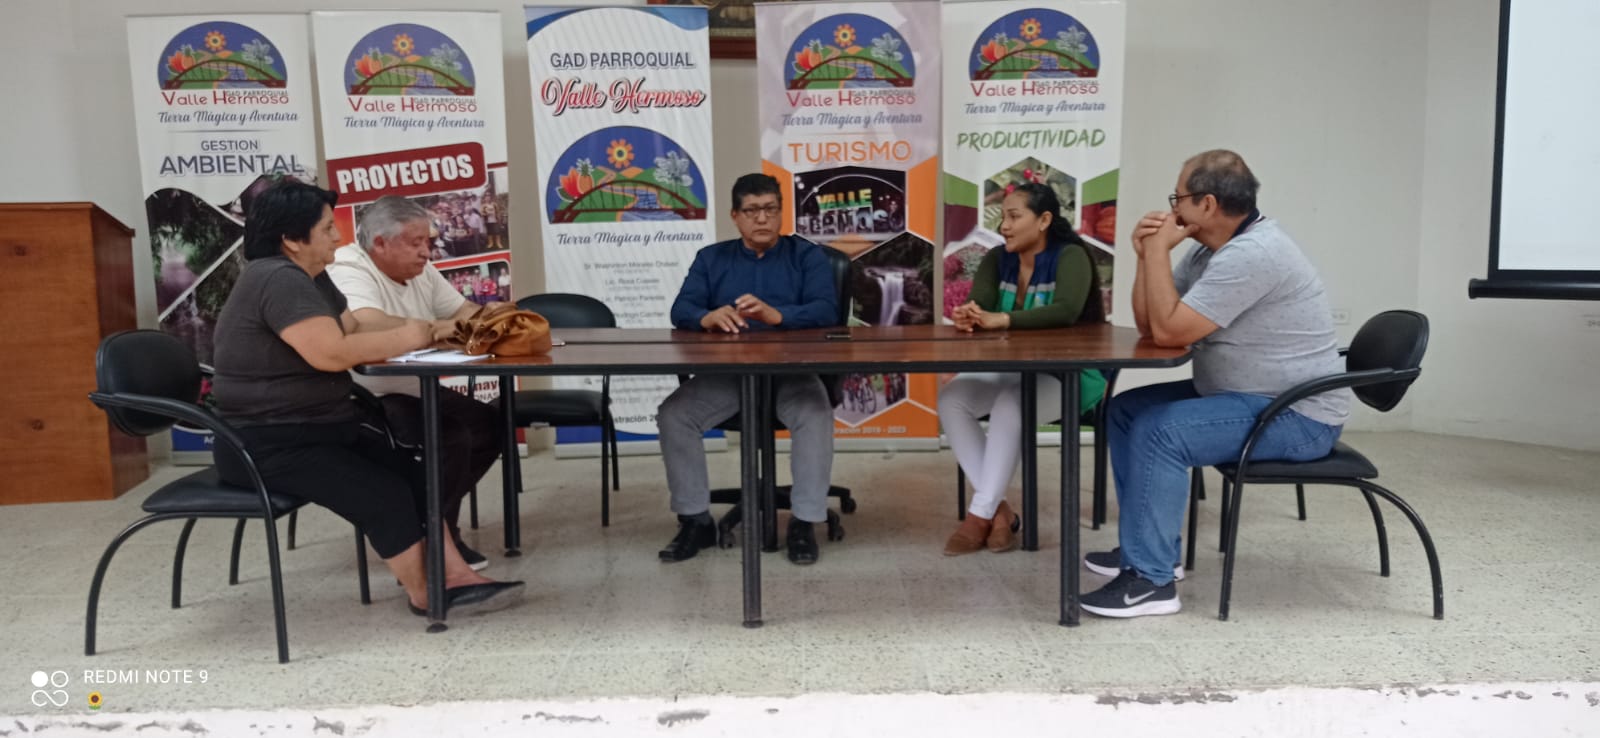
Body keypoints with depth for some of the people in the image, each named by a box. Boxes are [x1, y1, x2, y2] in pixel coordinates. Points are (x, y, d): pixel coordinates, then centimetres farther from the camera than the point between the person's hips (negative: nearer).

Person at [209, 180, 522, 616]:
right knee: (386, 495, -17)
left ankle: (456, 577, -1)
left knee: (414, 476, -1)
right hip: (270, 444, -10)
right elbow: (331, 353, -31)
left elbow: (356, 334, 7)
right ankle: (426, 596, 2)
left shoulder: (311, 278, 13)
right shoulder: (278, 280, -21)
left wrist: (427, 333, -11)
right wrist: (403, 338, -17)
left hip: (319, 428, 10)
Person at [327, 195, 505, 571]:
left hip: (415, 392, 10)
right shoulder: (349, 271, -20)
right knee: (451, 438, -27)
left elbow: (464, 312, 13)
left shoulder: (420, 270, 8)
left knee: (491, 425, 9)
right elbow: (367, 324, -40)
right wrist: (436, 329, -28)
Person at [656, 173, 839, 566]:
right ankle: (696, 520, -7)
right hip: (726, 372, 2)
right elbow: (681, 311, 0)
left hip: (792, 371, -2)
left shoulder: (807, 255, 8)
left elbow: (826, 311, -9)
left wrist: (777, 315, -29)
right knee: (673, 414, -20)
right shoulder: (711, 258, 15)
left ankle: (804, 522, -18)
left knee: (817, 415, -32)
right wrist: (708, 317, -26)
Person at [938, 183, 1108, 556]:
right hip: (1009, 370, 6)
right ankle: (998, 509, -17)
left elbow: (1066, 312, -30)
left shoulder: (1070, 257, -11)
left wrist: (999, 320, -41)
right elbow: (978, 305, -9)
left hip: (1067, 375, -6)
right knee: (950, 398, -21)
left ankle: (981, 514, -25)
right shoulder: (996, 259, 7)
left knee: (1011, 404, -35)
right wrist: (968, 317, -35)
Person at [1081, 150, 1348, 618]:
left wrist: (1159, 251, -17)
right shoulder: (1210, 248, 8)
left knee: (1160, 430, -27)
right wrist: (1148, 255, -5)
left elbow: (1169, 331, -26)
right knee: (1126, 410, 9)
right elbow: (1148, 324, 9)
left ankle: (1151, 579, -18)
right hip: (1252, 398, 11)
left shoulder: (1251, 254, -24)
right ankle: (1149, 544, 15)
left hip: (1298, 417, -11)